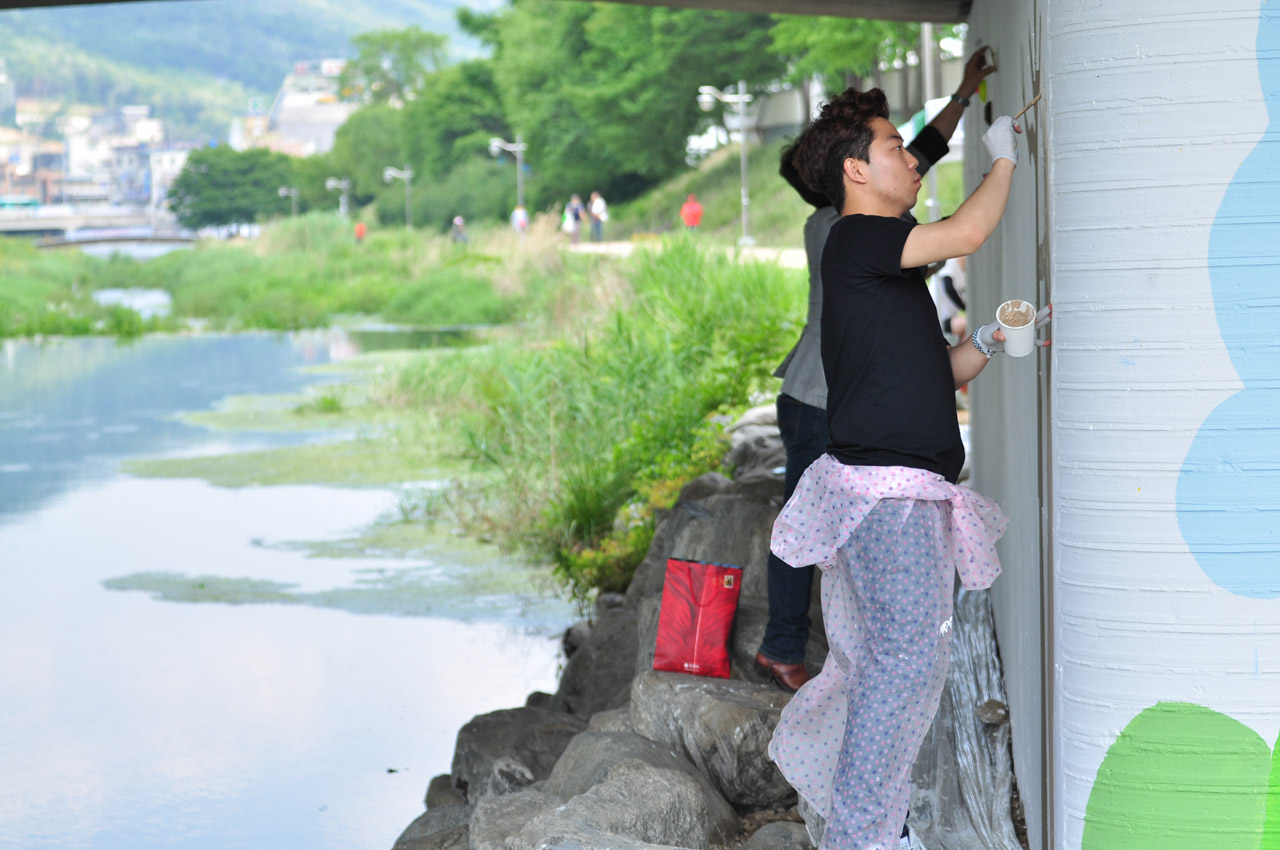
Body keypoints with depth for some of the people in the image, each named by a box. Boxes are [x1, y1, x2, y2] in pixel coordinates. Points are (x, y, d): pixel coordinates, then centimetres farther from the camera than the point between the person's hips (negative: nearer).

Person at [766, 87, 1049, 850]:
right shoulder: (855, 241, -7)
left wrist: (990, 341, 9)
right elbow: (967, 233, -17)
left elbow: (937, 376, 26)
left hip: (914, 496, 10)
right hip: (883, 489, -10)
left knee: (904, 661, 12)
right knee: (907, 658, -15)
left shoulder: (888, 264, 23)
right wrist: (1005, 159, 0)